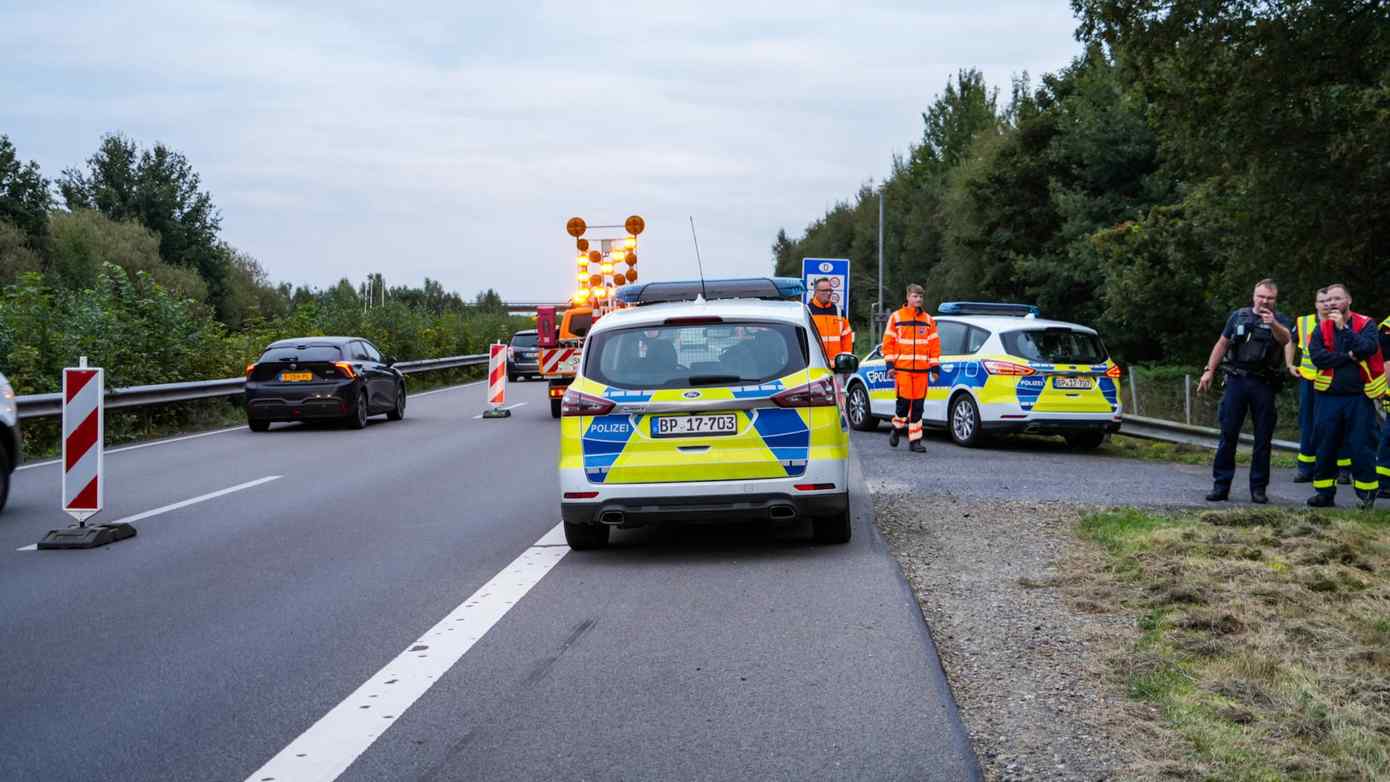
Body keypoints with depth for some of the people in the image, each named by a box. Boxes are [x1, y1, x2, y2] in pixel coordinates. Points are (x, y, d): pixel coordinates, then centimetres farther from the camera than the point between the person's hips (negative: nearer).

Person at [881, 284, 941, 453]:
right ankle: (897, 428, 21)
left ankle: (915, 440, 7)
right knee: (904, 401, -6)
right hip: (902, 368, -2)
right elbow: (888, 342, 4)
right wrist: (890, 363, -3)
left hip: (922, 369, 2)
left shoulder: (928, 320, 11)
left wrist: (935, 367, 7)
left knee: (918, 405, 3)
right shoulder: (896, 317, 5)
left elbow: (934, 344, 12)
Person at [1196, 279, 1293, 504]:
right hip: (1237, 381, 1)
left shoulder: (1280, 320, 3)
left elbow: (1286, 339, -19)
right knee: (1228, 434, 0)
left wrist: (1273, 324, -40)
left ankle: (1258, 487, 11)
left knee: (1263, 438, 4)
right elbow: (1222, 344, 15)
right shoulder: (1239, 316, 10)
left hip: (1264, 384, -1)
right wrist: (1209, 371, 9)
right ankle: (1221, 485, 3)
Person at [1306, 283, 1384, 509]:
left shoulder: (1366, 324, 1)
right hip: (1329, 396, 3)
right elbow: (1317, 357, -8)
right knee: (1325, 447, 5)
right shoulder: (1322, 328, 7)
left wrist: (1344, 328, -18)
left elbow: (1368, 348, -19)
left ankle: (1367, 494, 7)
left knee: (1361, 447, -3)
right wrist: (1349, 357, -13)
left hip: (1359, 396, -3)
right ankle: (1325, 493, 15)